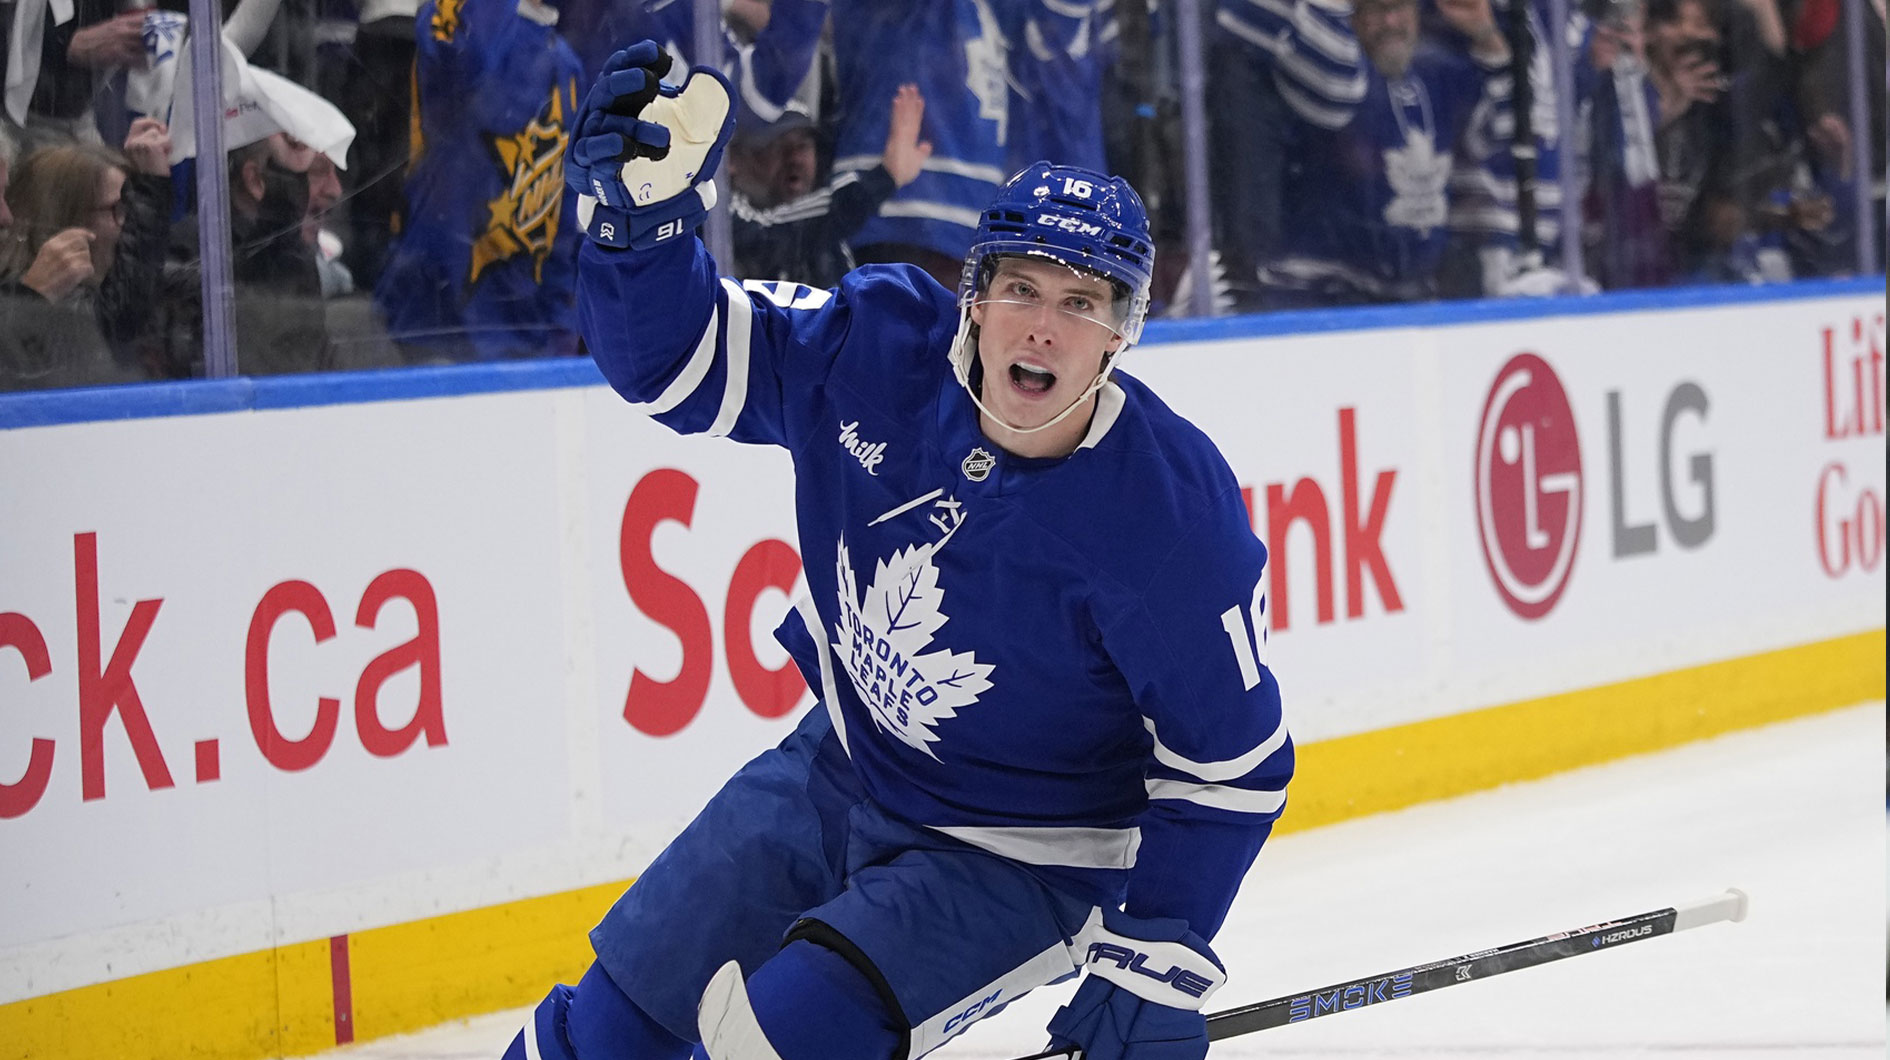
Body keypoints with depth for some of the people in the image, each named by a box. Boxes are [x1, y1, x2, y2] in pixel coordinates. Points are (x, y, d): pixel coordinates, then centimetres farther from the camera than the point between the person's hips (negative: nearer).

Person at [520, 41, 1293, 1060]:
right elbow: (675, 357, -12)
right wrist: (641, 208, -31)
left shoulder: (1174, 512, -27)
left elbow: (1231, 763, -17)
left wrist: (1159, 959, -21)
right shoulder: (880, 346, -17)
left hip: (1017, 859, -5)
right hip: (833, 774, 5)